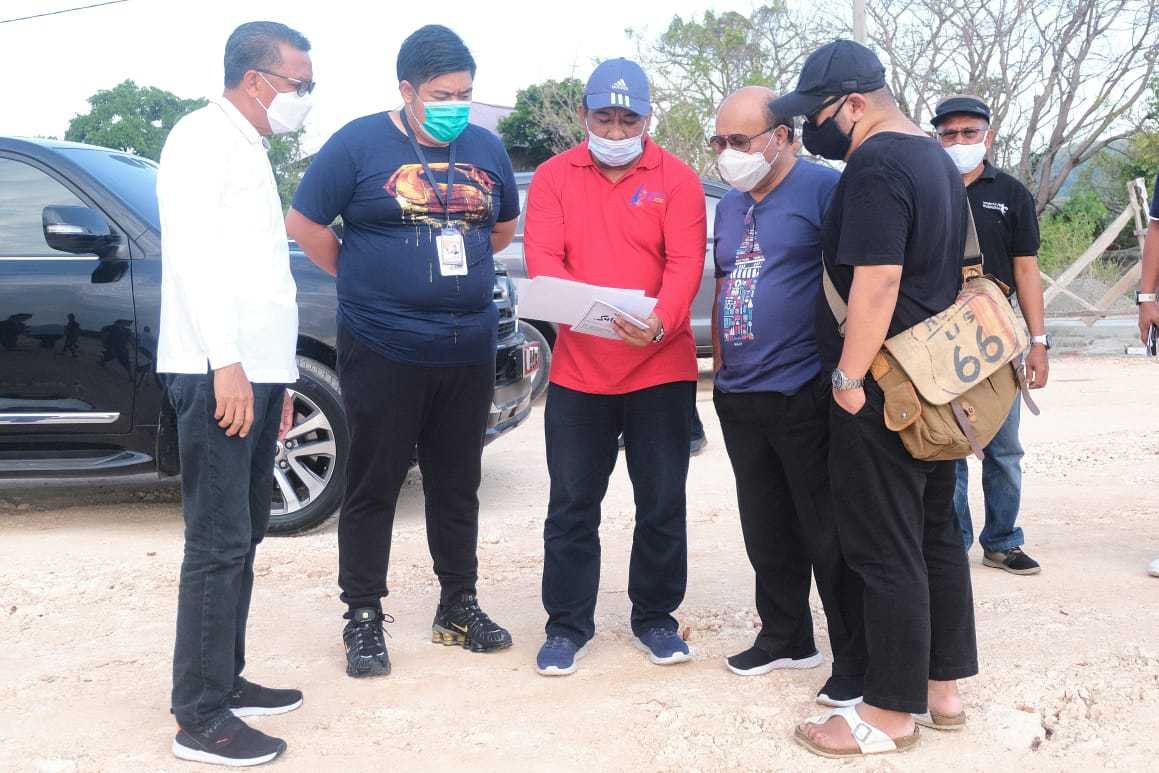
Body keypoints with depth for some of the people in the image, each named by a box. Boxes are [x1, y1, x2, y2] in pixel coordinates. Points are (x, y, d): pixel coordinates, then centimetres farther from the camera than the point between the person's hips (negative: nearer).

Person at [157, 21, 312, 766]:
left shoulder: (252, 153, 23)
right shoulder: (203, 138, -5)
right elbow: (191, 250, -17)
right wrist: (226, 362, -23)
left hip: (256, 372, 10)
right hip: (217, 374, -10)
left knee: (244, 539, 13)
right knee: (219, 545, -8)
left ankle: (226, 681, 23)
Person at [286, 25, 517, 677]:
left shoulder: (487, 149, 9)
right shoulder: (360, 144, -4)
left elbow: (504, 224, 23)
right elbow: (305, 224, 0)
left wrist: (460, 276, 13)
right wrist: (364, 279, 1)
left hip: (469, 351, 5)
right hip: (383, 352, -4)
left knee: (458, 485, 14)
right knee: (374, 487, 3)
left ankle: (460, 607, 28)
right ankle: (364, 618, 16)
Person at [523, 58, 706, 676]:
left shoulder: (677, 179, 0)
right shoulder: (554, 177, 4)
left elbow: (685, 263, -11)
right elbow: (541, 255, -7)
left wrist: (660, 322, -30)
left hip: (661, 367, 0)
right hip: (578, 368, 1)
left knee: (662, 503, 8)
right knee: (572, 504, 6)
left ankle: (654, 617, 26)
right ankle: (567, 625, 20)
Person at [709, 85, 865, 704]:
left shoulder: (823, 188, -9)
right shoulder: (729, 204, 16)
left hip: (806, 393, -7)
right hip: (739, 397, 8)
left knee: (827, 534, 0)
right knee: (767, 531, 16)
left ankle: (855, 660, 13)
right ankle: (784, 637, 32)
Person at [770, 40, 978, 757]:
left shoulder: (875, 165, -18)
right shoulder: (937, 157, 14)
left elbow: (876, 282, -25)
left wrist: (849, 377, -19)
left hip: (883, 391, -10)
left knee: (886, 551, -2)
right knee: (936, 534, 15)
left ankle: (892, 712, 8)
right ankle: (944, 686, 26)